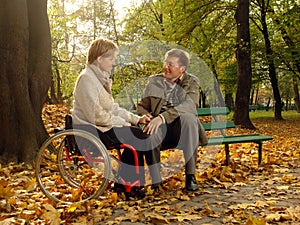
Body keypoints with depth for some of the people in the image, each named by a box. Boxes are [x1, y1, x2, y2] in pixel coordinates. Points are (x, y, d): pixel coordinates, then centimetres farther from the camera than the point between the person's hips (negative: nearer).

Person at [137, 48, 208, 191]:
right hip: (160, 129, 1)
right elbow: (141, 106, 11)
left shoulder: (191, 82, 4)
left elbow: (190, 105, -17)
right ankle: (155, 178, -23)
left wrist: (162, 117, -32)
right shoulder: (154, 81, 14)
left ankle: (190, 175, -27)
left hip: (181, 129, -1)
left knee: (188, 117, -35)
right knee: (150, 130, -34)